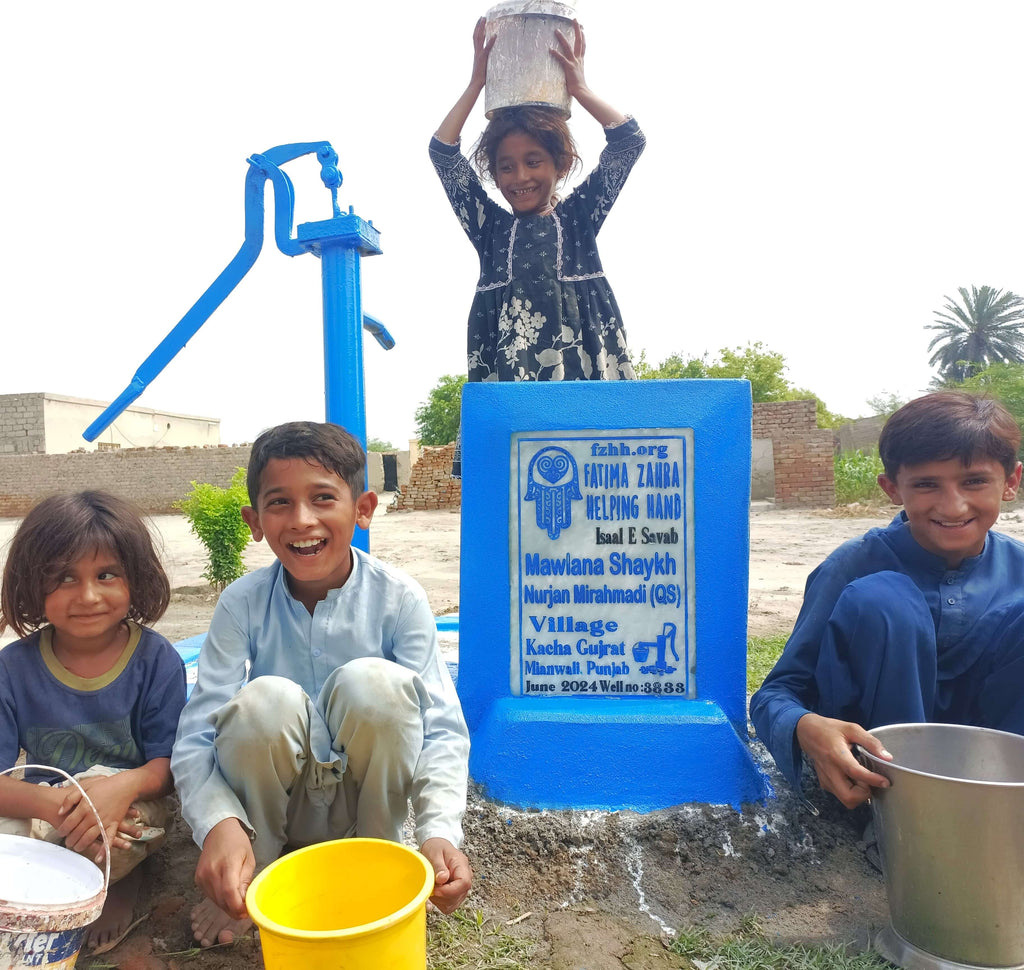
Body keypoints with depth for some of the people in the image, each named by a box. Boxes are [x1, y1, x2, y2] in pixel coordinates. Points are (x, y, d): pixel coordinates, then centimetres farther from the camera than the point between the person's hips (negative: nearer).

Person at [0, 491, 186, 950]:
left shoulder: (156, 659, -13)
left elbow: (170, 762, -11)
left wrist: (125, 786, -34)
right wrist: (52, 803, -32)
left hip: (128, 808, -1)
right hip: (39, 807, 2)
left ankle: (119, 883, 1)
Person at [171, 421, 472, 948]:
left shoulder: (398, 598, -16)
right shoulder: (242, 603, -13)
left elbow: (441, 727, -20)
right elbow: (196, 735, -18)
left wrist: (440, 829, -36)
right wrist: (220, 822, -37)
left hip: (366, 798, 0)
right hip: (276, 801, 1)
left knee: (376, 682, -30)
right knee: (268, 698, -31)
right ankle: (256, 873, -1)